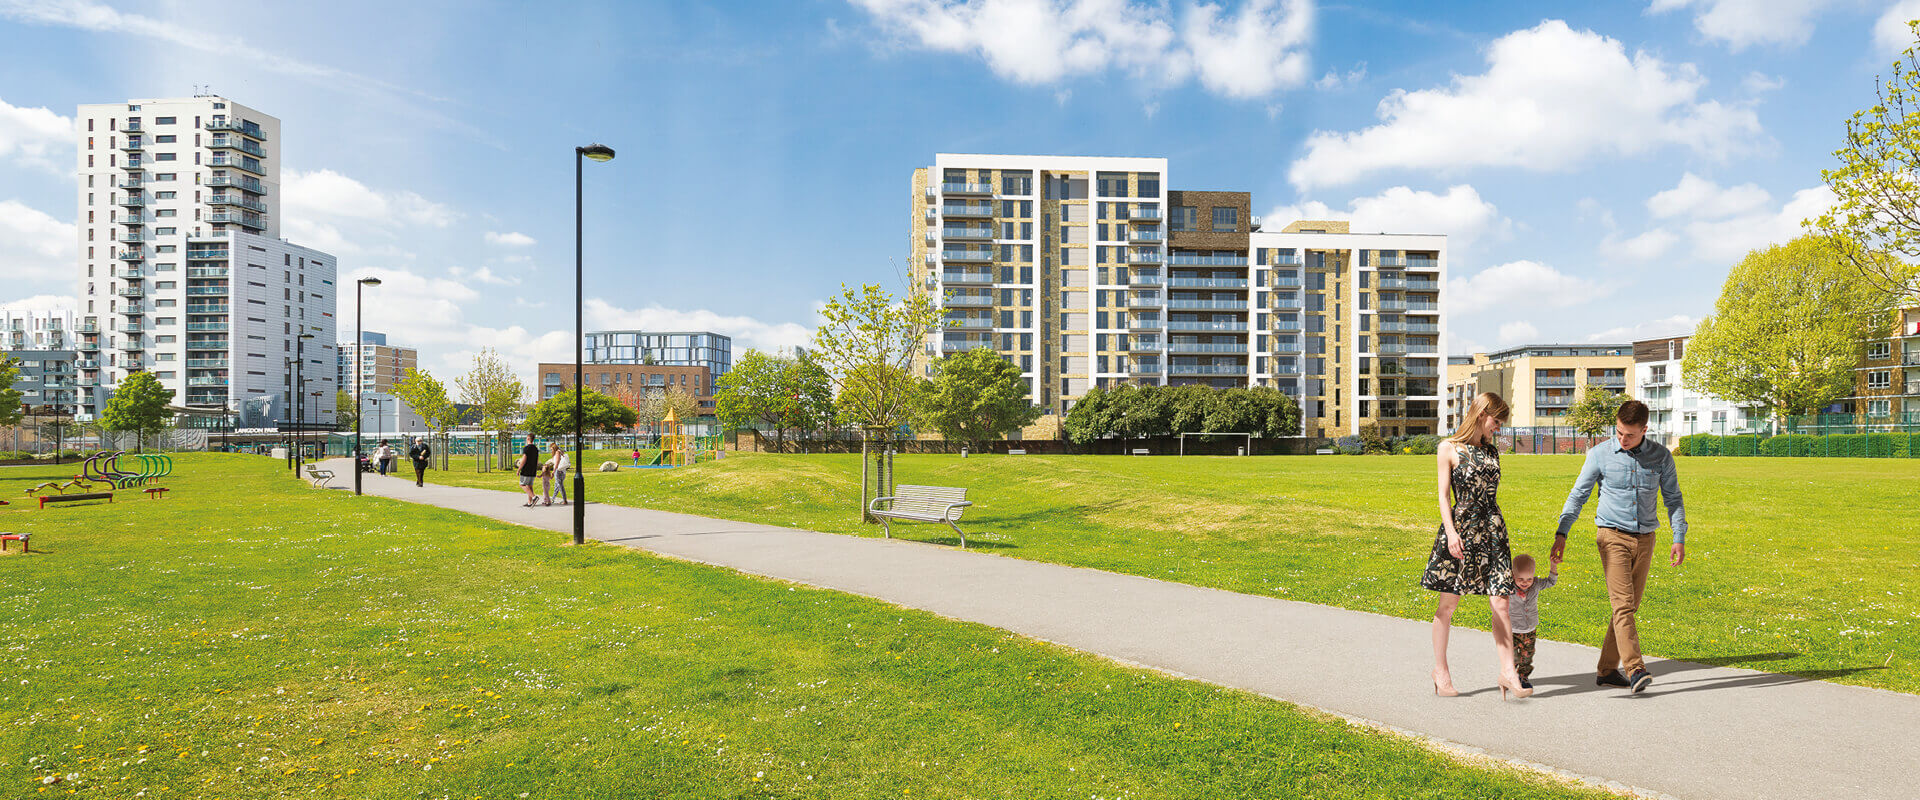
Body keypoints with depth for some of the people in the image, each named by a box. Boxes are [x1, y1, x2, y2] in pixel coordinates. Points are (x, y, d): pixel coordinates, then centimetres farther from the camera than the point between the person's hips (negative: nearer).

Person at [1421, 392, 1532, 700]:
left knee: (1501, 603, -2)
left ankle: (1508, 672, 4)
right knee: (1448, 604, 4)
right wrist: (1451, 532, -14)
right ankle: (1440, 669, 16)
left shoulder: (1493, 450, 13)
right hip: (1461, 529, -4)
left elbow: (1491, 492, 19)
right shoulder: (1449, 448, -2)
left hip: (1493, 529, 5)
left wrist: (1497, 529, 20)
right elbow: (1444, 495, -4)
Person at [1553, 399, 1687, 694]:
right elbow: (1578, 494, 0)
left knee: (1630, 606, 7)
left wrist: (1679, 538, 0)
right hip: (1613, 536, -3)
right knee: (1622, 603, -14)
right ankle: (1635, 670, -21)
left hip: (1645, 538, 3)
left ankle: (1607, 669, 16)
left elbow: (1673, 499, 10)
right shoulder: (1600, 454, -5)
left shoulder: (1661, 456, 2)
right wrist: (1561, 532, -8)